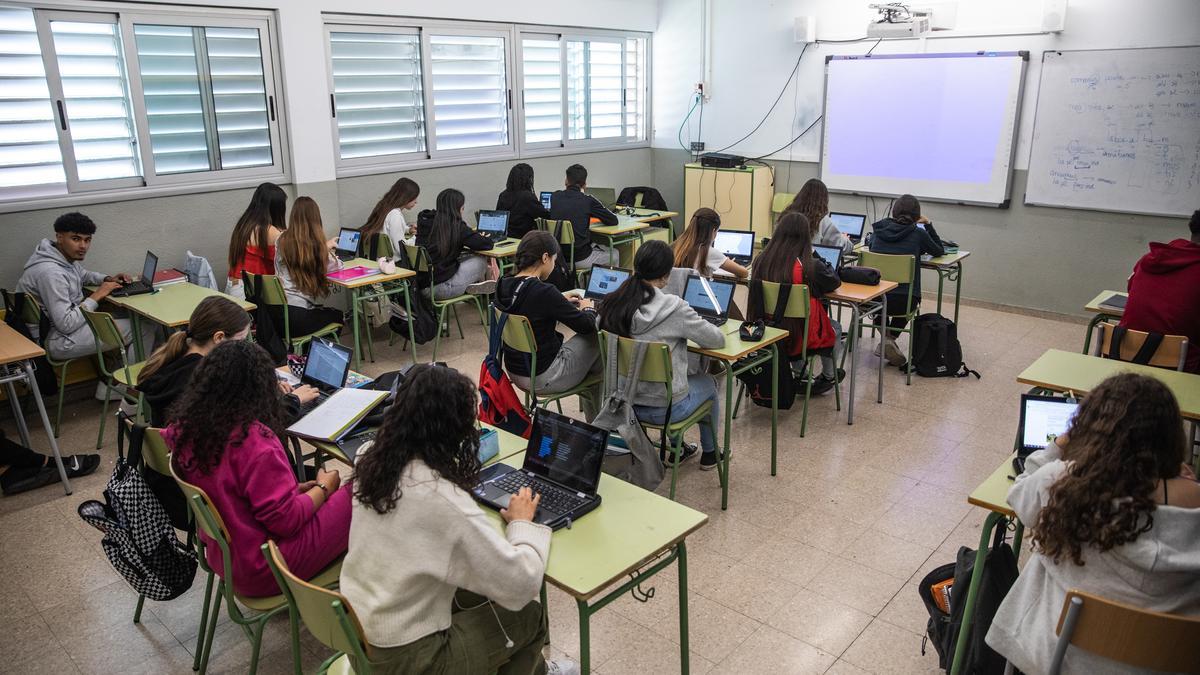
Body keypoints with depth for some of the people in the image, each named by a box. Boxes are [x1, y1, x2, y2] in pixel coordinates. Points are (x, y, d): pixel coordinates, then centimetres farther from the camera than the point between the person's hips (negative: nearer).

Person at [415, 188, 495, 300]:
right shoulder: (456, 226, -14)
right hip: (439, 288, -7)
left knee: (466, 258, 21)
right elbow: (487, 244, -9)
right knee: (481, 261, 9)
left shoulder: (424, 220, 4)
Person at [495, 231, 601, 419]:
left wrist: (561, 300, 19)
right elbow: (586, 325, -14)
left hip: (514, 372, 8)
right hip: (543, 378, -8)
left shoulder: (504, 286, -4)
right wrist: (588, 308, 7)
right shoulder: (544, 292, -26)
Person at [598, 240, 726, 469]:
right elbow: (717, 340, -10)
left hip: (624, 403, 5)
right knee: (707, 382, 28)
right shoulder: (674, 308, -23)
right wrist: (690, 328, 11)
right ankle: (710, 453, 45)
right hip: (664, 409, -5)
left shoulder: (612, 304, -9)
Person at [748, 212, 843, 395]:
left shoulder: (761, 260, -12)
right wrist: (818, 260, 12)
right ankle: (828, 377, 46)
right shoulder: (810, 267, -23)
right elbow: (835, 281, -2)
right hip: (798, 339, -4)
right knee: (835, 327, 28)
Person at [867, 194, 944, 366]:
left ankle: (885, 336, 25)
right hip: (902, 302, -2)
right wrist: (928, 225, 21)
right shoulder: (918, 234, -2)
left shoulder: (880, 228, 5)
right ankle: (890, 339, 13)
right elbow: (939, 251, 16)